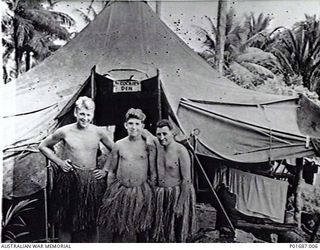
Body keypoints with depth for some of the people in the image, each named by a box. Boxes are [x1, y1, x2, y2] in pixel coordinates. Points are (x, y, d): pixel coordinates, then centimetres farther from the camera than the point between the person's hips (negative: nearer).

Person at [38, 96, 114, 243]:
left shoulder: (99, 132, -2)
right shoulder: (65, 131, -5)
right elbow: (43, 146, 8)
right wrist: (59, 162, -1)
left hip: (93, 180, 1)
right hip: (69, 180, -1)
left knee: (92, 222, 7)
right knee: (66, 222, 9)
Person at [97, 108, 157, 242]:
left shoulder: (148, 146, -3)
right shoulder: (118, 145, 2)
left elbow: (153, 173, 2)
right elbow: (111, 172, 8)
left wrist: (151, 192, 0)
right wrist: (109, 193, 7)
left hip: (142, 193, -1)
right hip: (120, 191, 1)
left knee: (142, 230, 10)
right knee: (118, 229, 9)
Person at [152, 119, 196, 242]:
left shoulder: (181, 150, -17)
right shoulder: (157, 147, 0)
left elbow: (187, 179, -18)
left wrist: (181, 203, -18)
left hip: (178, 193, -6)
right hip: (161, 194, 6)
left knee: (178, 233, 9)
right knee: (161, 232, 17)